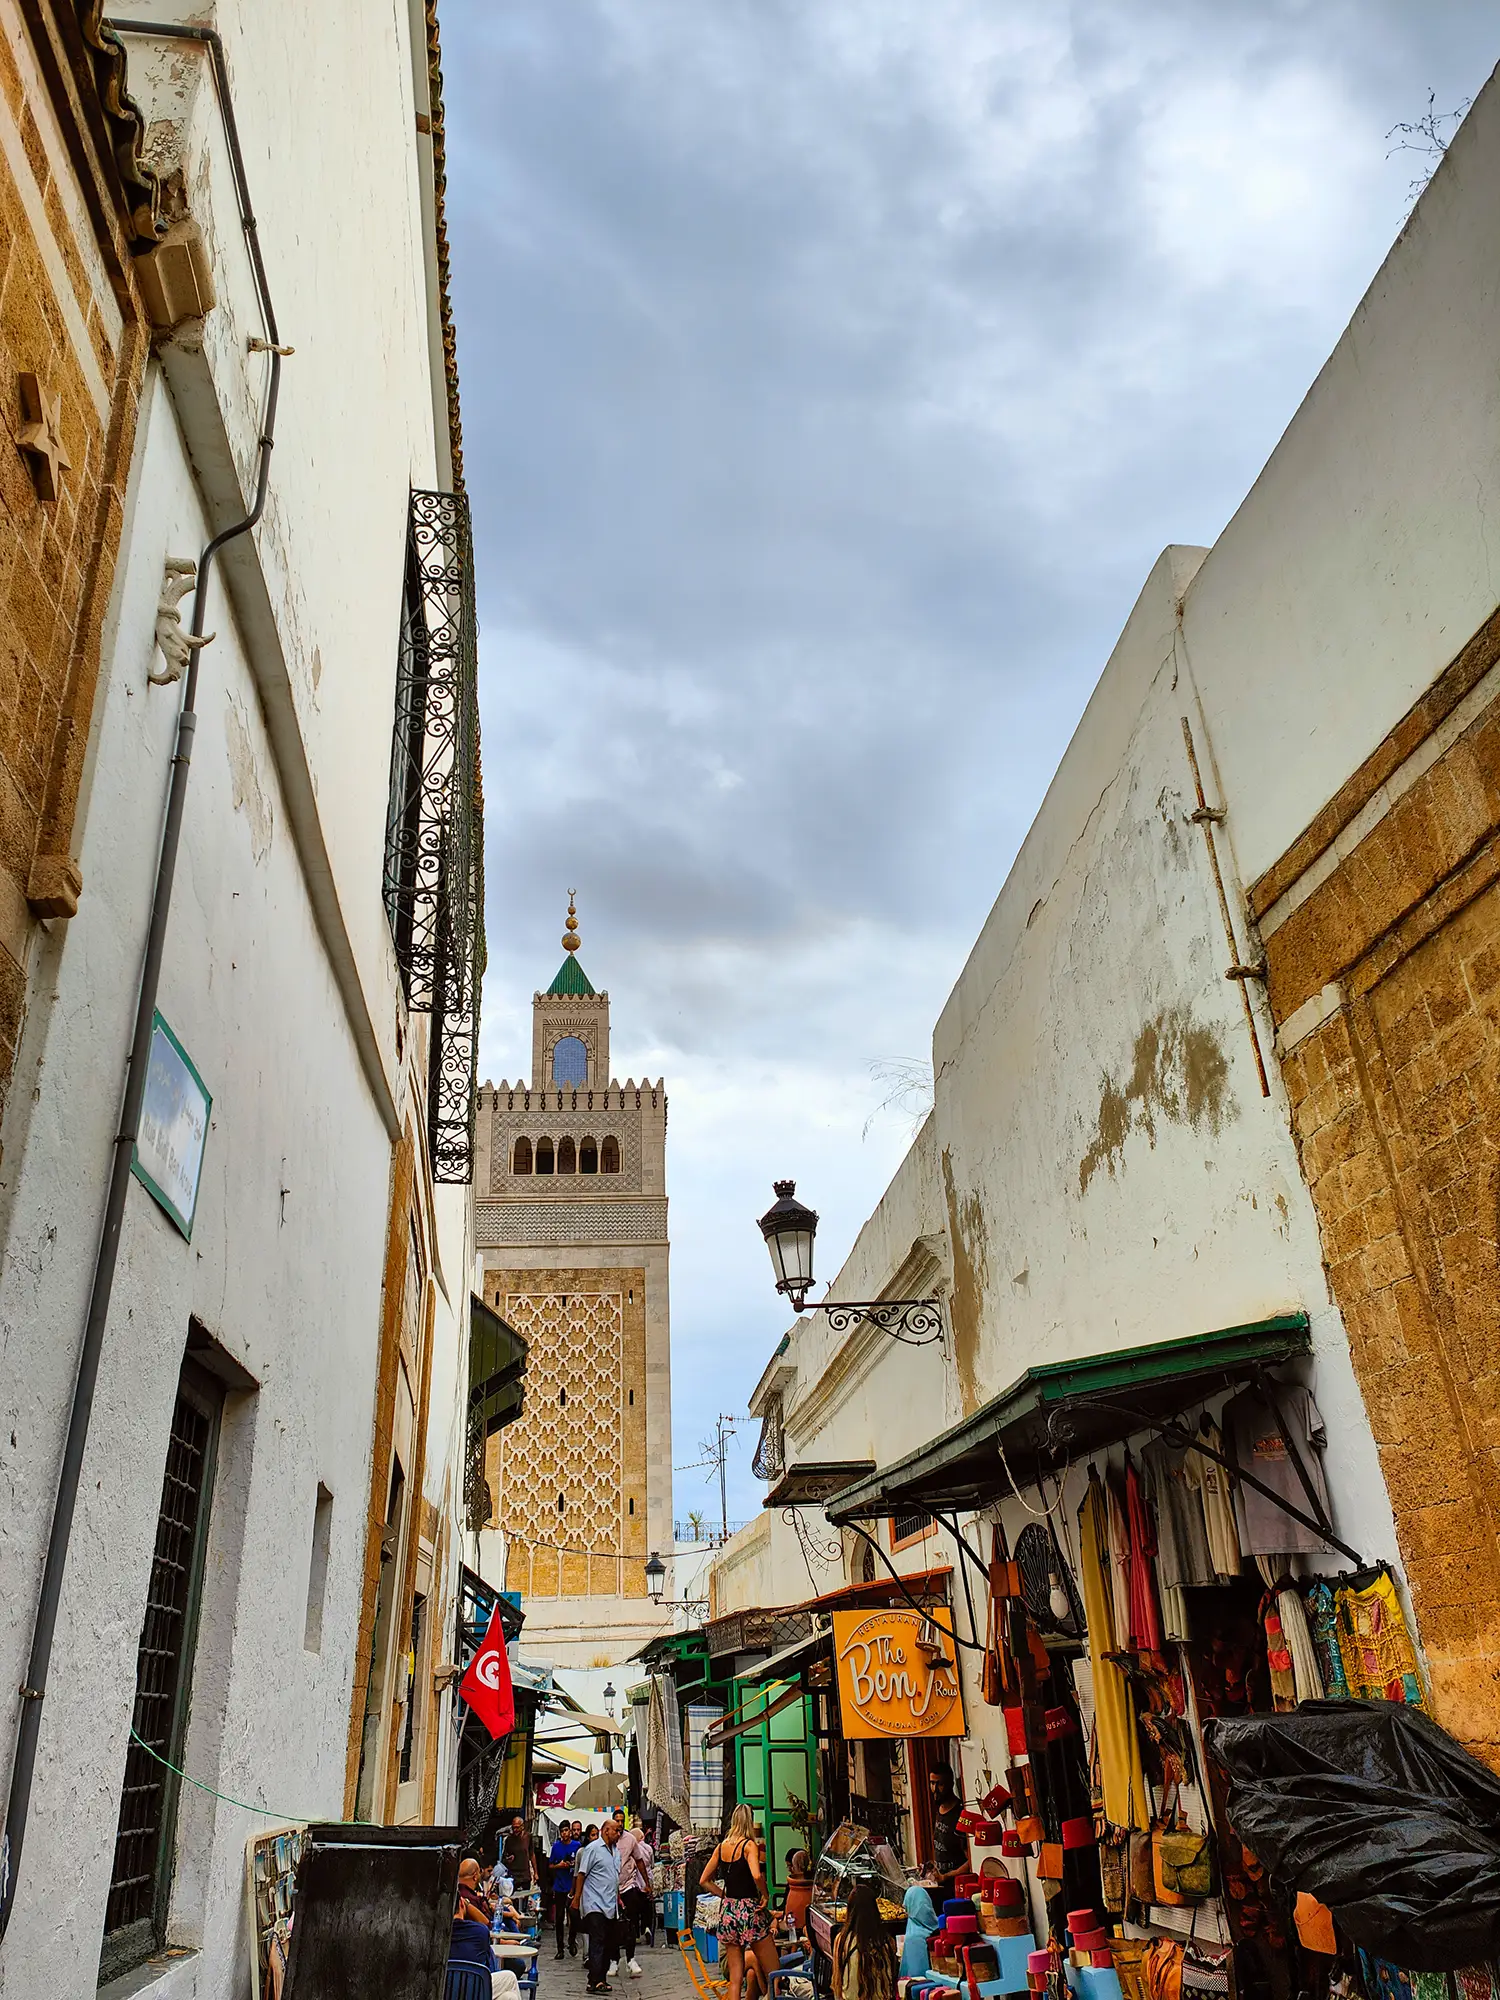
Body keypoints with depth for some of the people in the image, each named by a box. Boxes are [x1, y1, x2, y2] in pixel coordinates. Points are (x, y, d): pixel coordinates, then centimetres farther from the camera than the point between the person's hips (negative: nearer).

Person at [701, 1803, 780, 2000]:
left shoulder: (721, 1846, 7)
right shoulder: (749, 1845, -11)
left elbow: (704, 1880, 12)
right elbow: (757, 1875, -28)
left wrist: (725, 1894, 12)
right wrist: (765, 1895, -12)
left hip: (727, 1910, 6)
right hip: (749, 1910, -6)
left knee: (735, 1977, 12)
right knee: (774, 1975, 4)